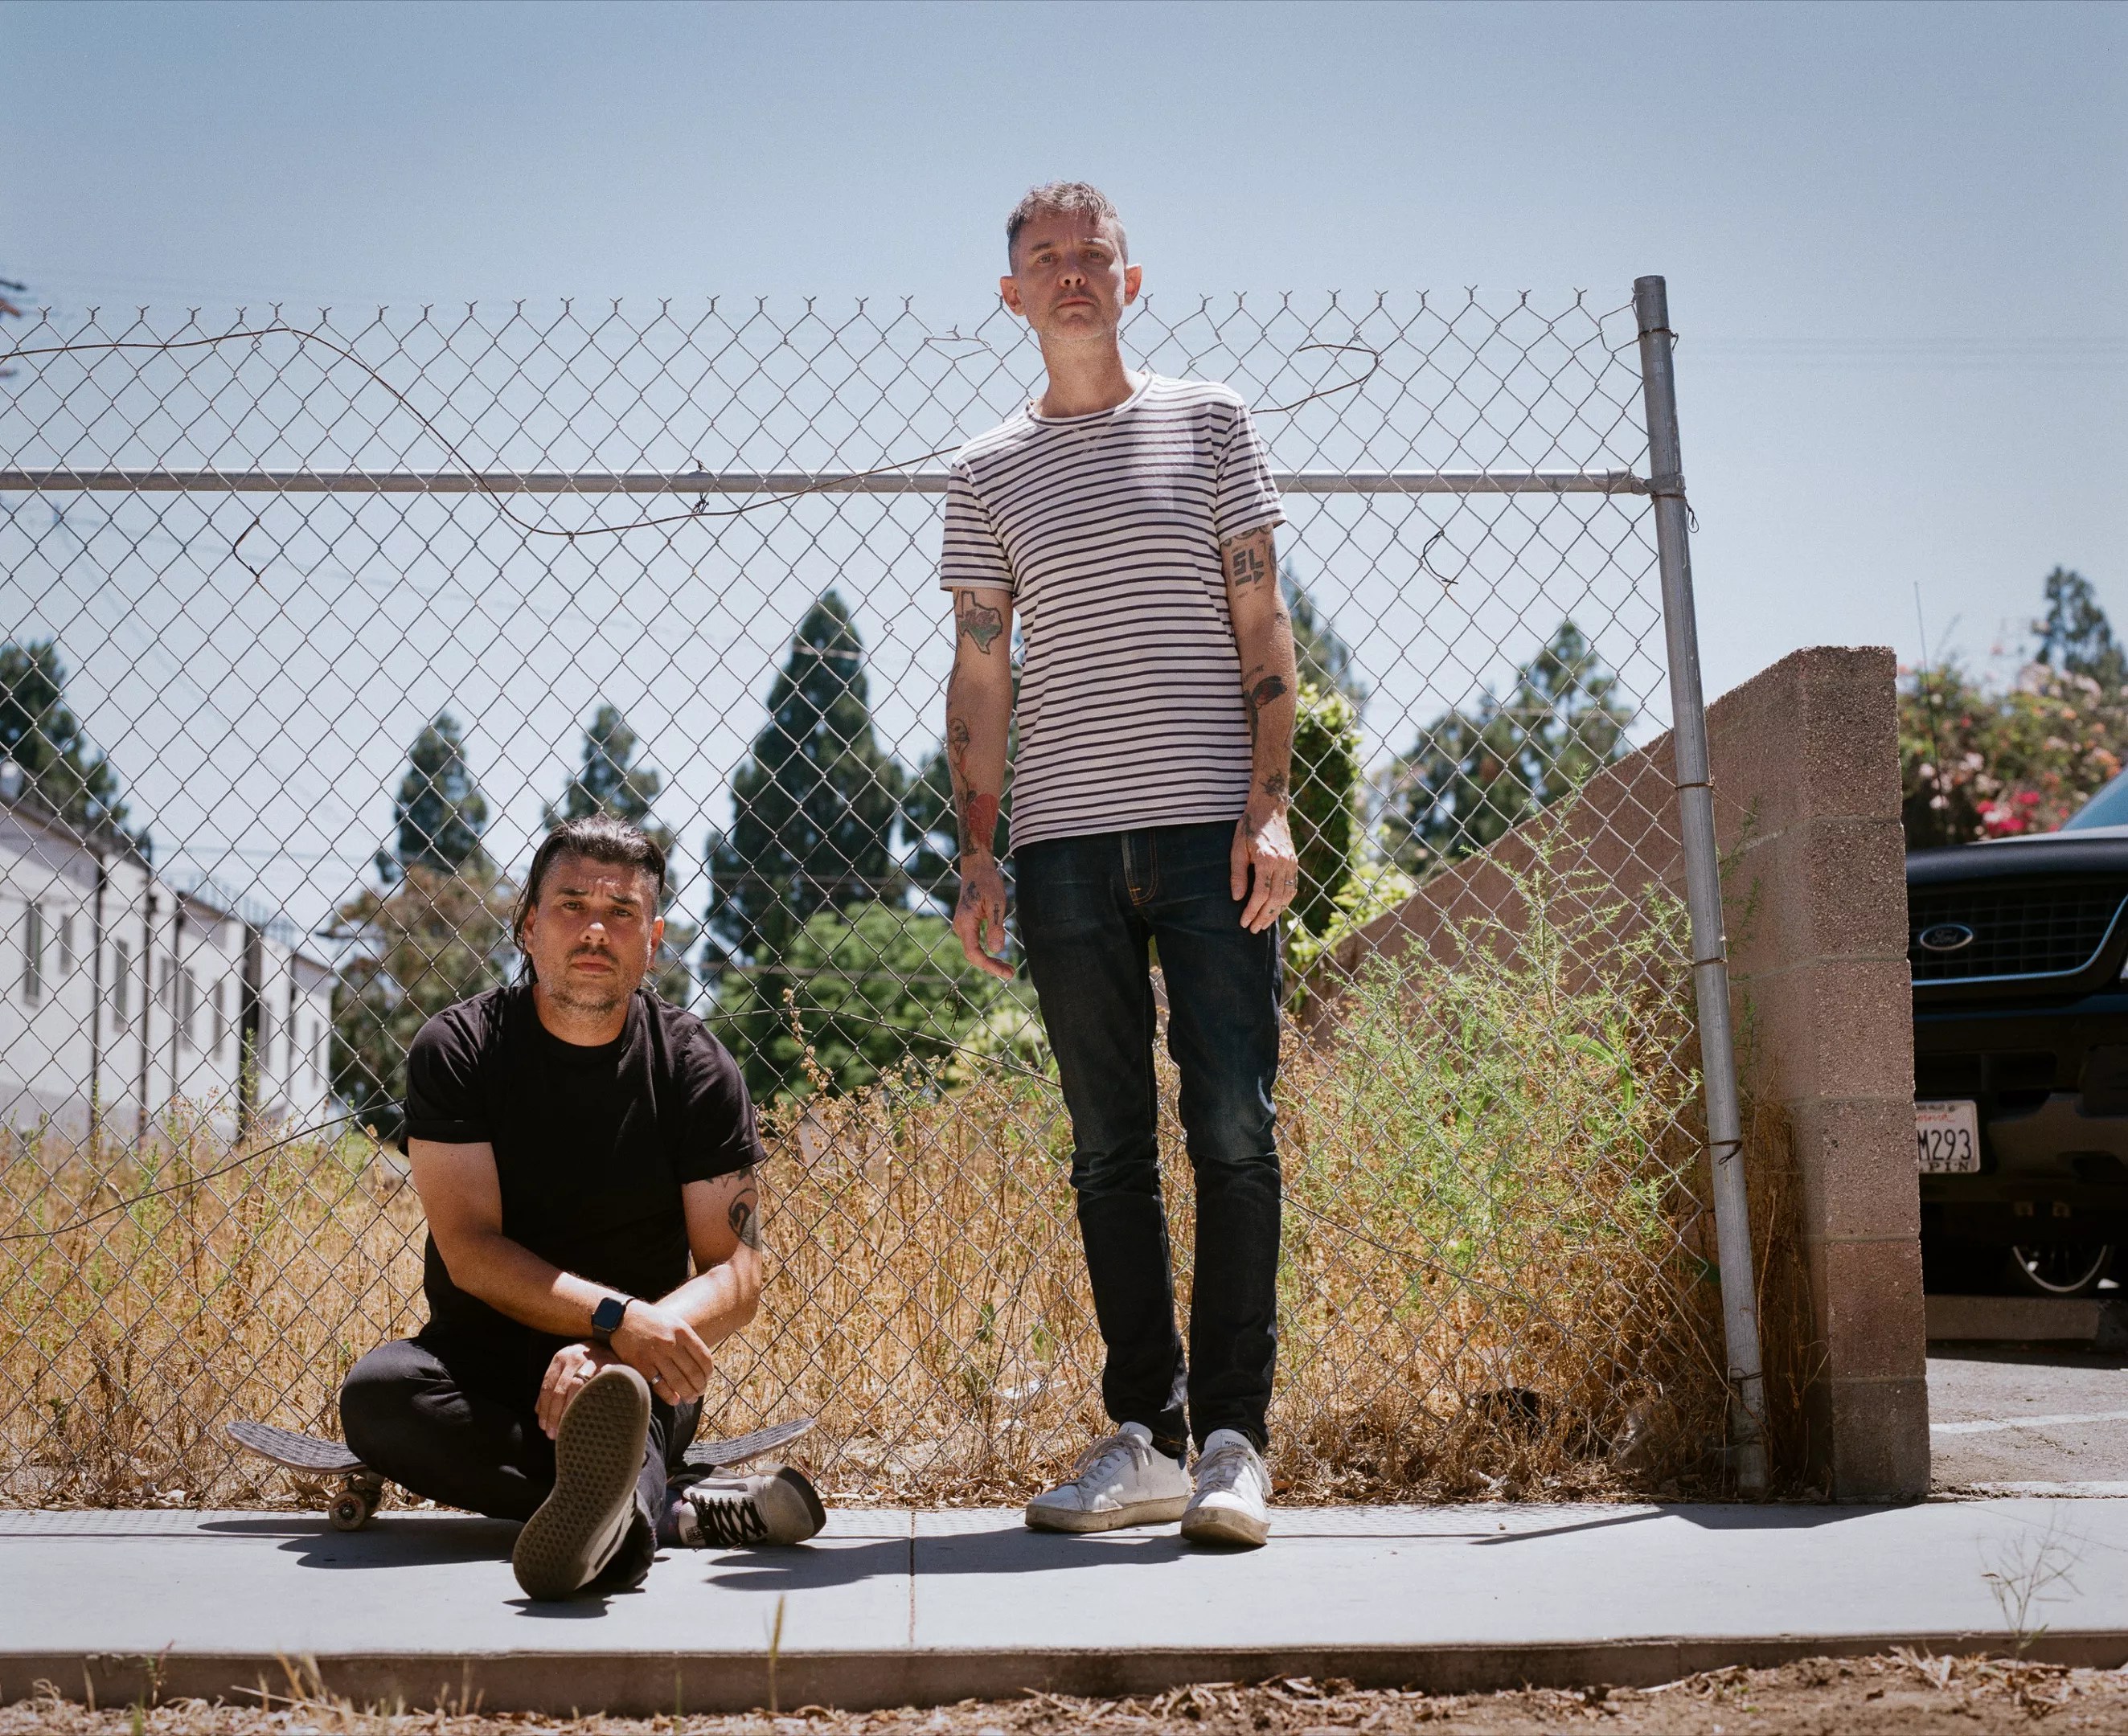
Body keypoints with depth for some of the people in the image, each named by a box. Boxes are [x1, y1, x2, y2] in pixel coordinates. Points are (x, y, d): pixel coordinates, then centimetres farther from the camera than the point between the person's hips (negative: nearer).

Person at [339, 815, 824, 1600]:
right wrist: (617, 1317, -29)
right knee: (377, 1391, -32)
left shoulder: (694, 1068, -2)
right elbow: (469, 1250, -13)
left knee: (620, 1395, -36)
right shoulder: (456, 1050, -3)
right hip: (483, 1367, 1)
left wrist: (608, 1354, -27)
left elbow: (736, 1276, -7)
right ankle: (670, 1509, -38)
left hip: (641, 1370, -1)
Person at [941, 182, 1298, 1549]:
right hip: (1064, 836, 2)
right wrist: (977, 854, 3)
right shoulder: (988, 473, 14)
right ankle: (1145, 1435, 10)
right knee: (1111, 1146, 3)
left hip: (1209, 824, -2)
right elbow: (981, 675, 12)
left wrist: (1270, 805, -5)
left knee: (1233, 1130, -7)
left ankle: (1232, 1438, -1)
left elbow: (1263, 629, 6)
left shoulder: (1209, 423, 11)